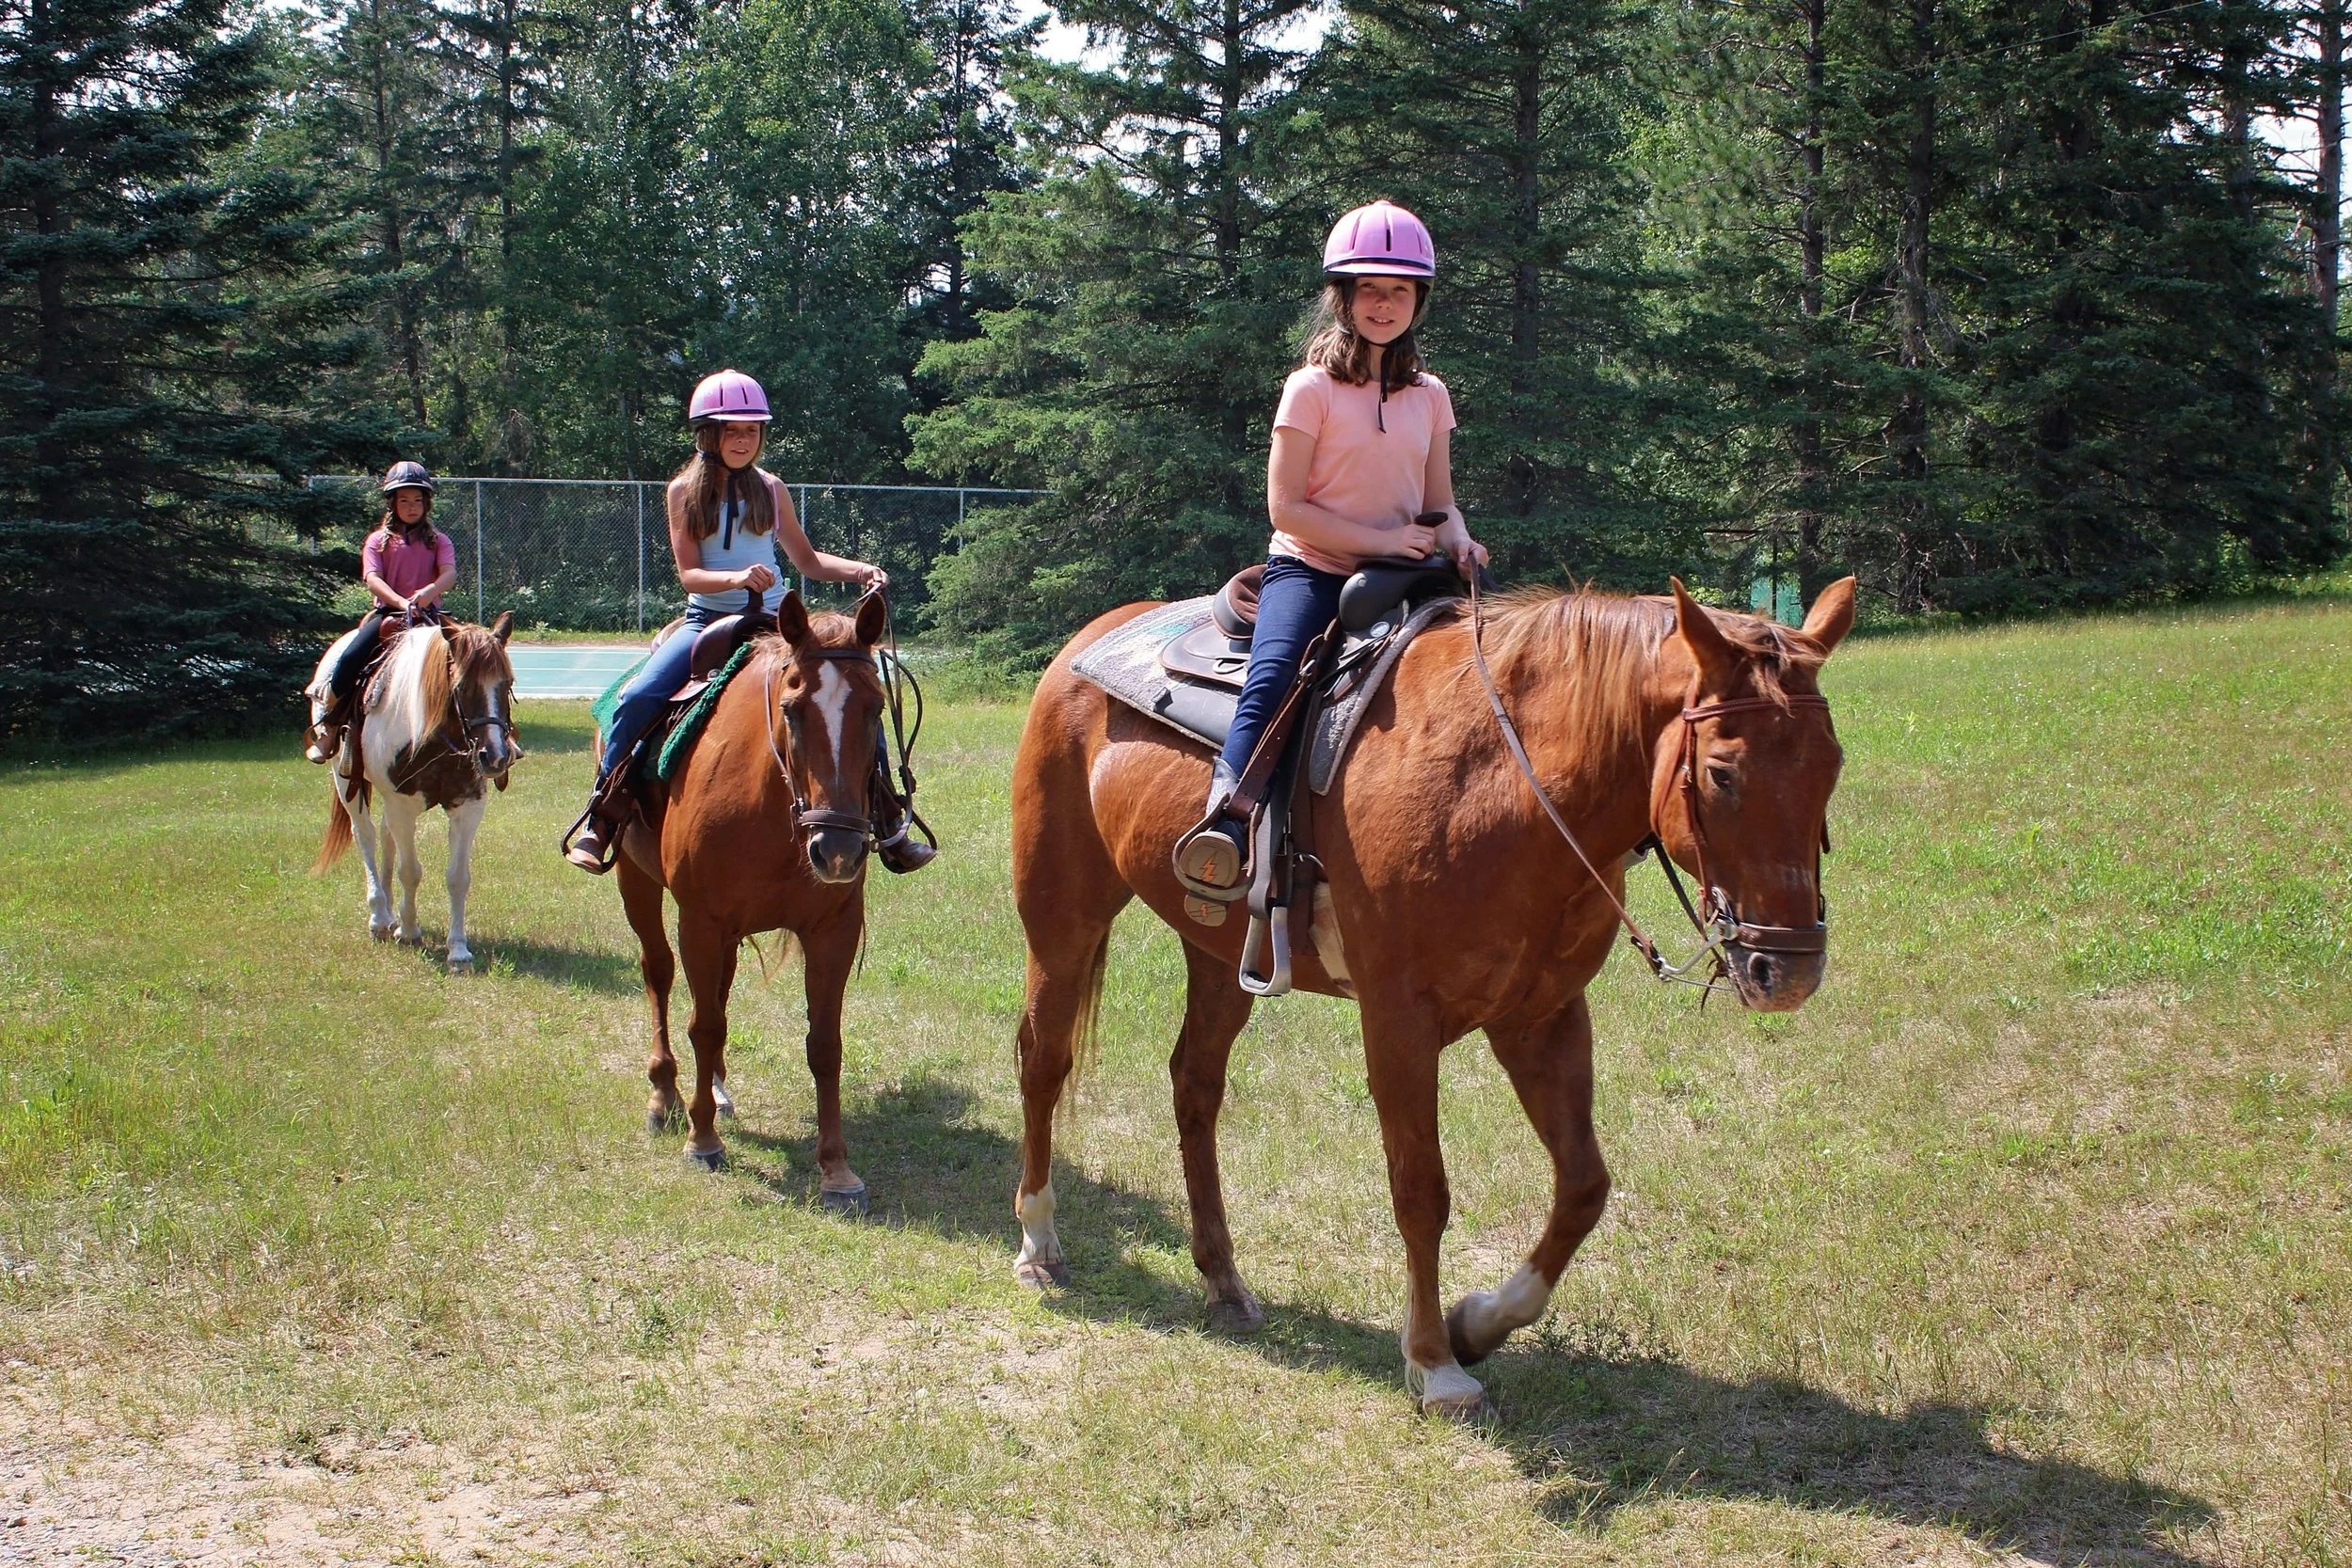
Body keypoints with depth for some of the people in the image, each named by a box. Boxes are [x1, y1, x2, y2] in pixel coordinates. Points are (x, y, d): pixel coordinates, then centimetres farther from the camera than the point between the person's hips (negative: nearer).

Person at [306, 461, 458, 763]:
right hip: (388, 612, 0)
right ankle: (330, 723, -9)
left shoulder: (437, 541, 13)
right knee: (352, 657, -24)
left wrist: (429, 592, -30)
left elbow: (449, 574, -6)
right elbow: (373, 579, -6)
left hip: (428, 614, 0)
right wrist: (402, 602, -25)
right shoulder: (379, 541, 11)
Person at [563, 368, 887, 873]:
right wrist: (737, 577, -26)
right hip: (707, 619, -2)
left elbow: (807, 561, 16)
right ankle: (601, 817, -11)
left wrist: (859, 570, -2)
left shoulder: (770, 489, 8)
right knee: (638, 699, -25)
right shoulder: (686, 490, 2)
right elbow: (689, 574, -6)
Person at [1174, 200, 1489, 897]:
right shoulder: (1313, 388, -3)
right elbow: (1285, 506, -9)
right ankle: (1226, 823, -44)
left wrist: (1457, 540, -8)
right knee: (1273, 677, -33)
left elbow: (1440, 503, 16)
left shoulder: (1430, 396, 11)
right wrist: (1381, 538, -16)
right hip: (1309, 570, -5)